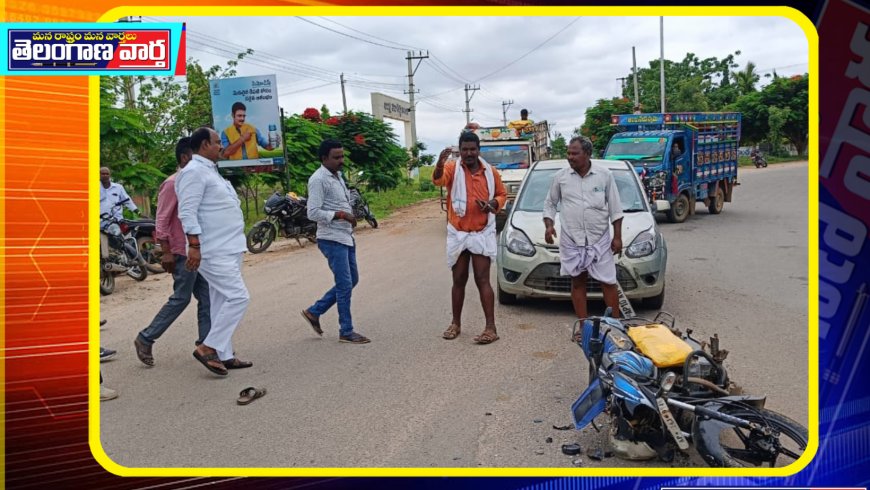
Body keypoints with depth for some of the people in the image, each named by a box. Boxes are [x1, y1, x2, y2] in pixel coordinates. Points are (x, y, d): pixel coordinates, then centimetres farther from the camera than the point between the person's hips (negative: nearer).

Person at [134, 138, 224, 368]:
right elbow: (162, 219, -14)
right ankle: (145, 339, 14)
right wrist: (166, 252, -17)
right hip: (183, 253, -8)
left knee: (206, 300, 5)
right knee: (180, 299, -1)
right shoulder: (173, 183, -11)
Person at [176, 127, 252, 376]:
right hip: (214, 252, -10)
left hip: (228, 249, 10)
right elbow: (187, 212, -20)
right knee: (238, 297, -13)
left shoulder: (210, 170, 19)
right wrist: (194, 246, -25)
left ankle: (224, 355, 18)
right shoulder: (194, 171, -12)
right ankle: (208, 347, -5)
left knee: (222, 303, 12)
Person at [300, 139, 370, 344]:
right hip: (332, 240, -9)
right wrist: (340, 215, -22)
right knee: (345, 285, -4)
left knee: (351, 281, 16)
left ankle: (314, 311, 25)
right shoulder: (318, 180, -14)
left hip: (346, 237, 9)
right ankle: (346, 332, 9)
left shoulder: (337, 176, 14)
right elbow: (313, 213, -21)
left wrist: (351, 214, 6)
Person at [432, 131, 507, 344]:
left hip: (482, 233, -1)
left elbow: (502, 194, 13)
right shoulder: (453, 168, -5)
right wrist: (440, 165, -48)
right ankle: (455, 323, 24)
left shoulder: (490, 172, 1)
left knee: (482, 280, -4)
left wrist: (492, 204, -9)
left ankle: (491, 327, -1)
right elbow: (438, 180, -26)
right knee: (459, 280, 11)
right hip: (457, 234, 1)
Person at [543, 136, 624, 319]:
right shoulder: (560, 177, 2)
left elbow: (615, 208, 4)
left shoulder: (604, 175, 0)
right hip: (571, 240, 1)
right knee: (577, 282, 7)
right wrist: (549, 225, -4)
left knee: (608, 282, 1)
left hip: (600, 239, -1)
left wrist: (617, 236, -1)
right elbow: (550, 203, 12)